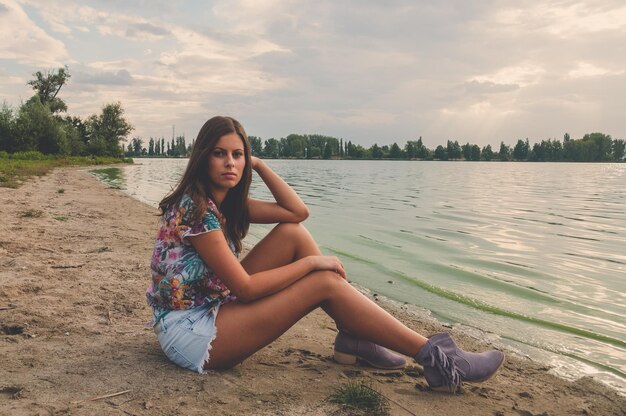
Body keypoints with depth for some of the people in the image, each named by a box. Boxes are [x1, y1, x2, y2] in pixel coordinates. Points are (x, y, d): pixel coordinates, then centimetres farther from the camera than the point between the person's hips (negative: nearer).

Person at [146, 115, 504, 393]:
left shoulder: (226, 201, 6)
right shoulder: (196, 207, -21)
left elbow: (298, 212, 3)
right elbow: (245, 287, -23)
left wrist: (258, 164, 0)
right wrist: (310, 262, -16)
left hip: (212, 309, 9)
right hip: (189, 333, -9)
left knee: (293, 233, -4)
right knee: (324, 282, -18)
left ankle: (353, 336, 1)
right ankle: (435, 357, -13)